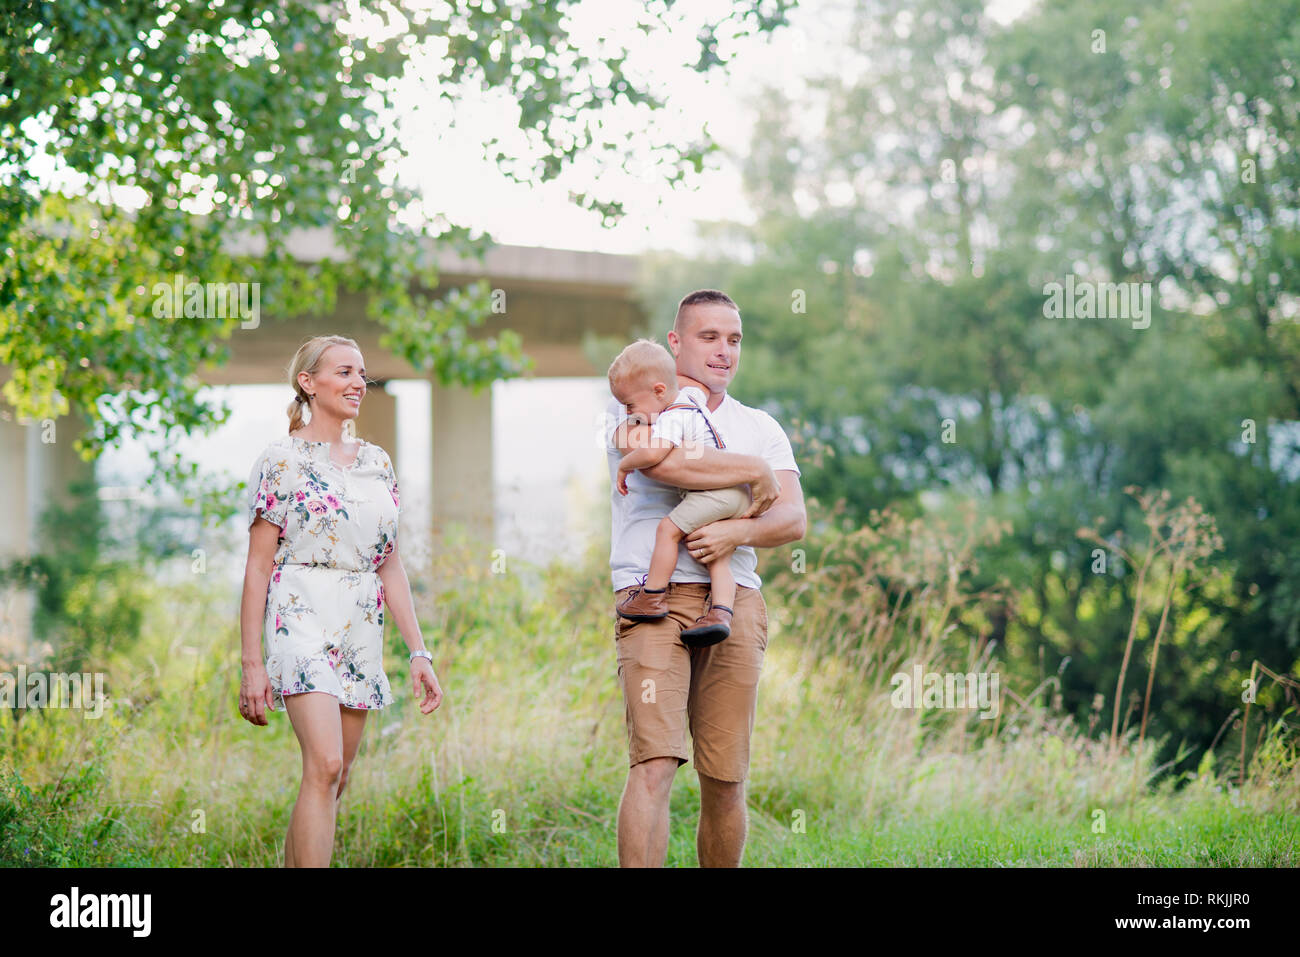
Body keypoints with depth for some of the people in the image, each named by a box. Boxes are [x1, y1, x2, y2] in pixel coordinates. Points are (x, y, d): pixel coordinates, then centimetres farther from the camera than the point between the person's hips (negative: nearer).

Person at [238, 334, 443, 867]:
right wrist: (252, 665, -10)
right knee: (324, 767, -20)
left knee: (335, 779, 5)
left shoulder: (378, 463, 14)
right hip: (302, 619, -6)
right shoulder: (281, 460, -3)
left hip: (362, 631, 6)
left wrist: (418, 651, 9)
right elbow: (258, 565, -5)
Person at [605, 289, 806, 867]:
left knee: (725, 781, 1)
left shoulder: (759, 427, 21)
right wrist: (754, 472, -4)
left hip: (734, 603, 4)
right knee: (654, 764, -17)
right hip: (654, 600, -4)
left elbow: (794, 520, 9)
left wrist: (736, 532, -12)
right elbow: (663, 461, -14)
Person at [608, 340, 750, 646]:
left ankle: (652, 597, -10)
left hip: (712, 491, -10)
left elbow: (653, 453, -32)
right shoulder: (691, 394, 14)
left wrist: (624, 465, -13)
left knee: (668, 529, -11)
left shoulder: (672, 418, -15)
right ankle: (720, 613, -6)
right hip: (740, 494, 10)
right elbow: (701, 384, 40)